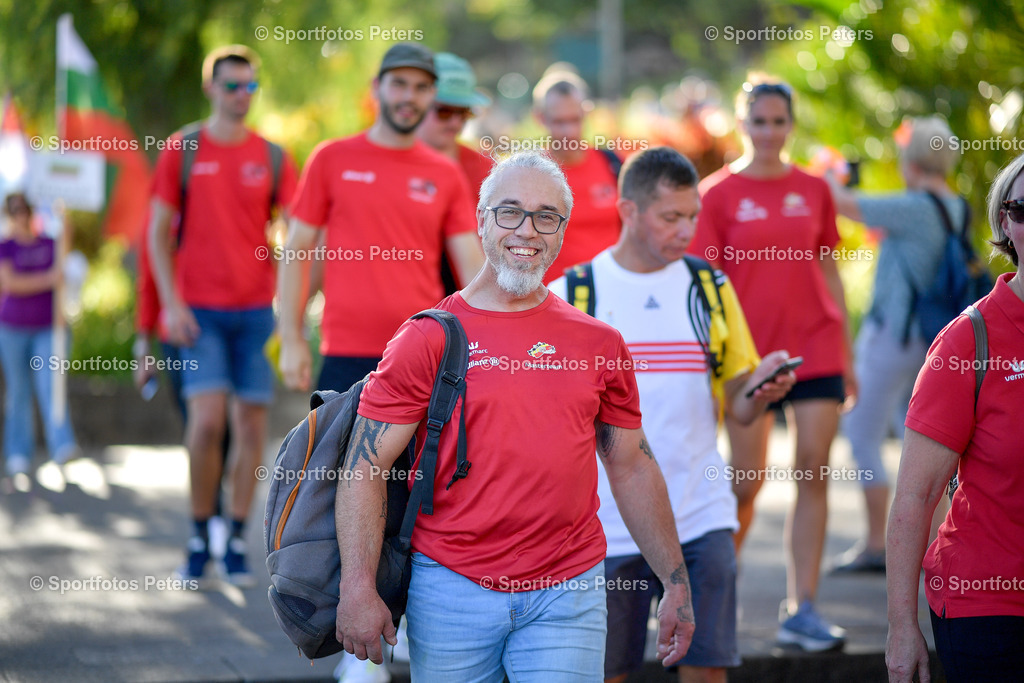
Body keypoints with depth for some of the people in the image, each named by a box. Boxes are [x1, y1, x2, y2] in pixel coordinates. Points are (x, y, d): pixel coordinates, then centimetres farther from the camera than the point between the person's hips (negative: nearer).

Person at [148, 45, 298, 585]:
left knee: (251, 425, 0)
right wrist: (173, 303, -5)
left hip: (256, 308, 2)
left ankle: (237, 542, 10)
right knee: (207, 421, -12)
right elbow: (158, 233, 4)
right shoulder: (182, 150, 3)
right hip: (201, 311, -2)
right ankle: (199, 537, 5)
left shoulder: (271, 157, 7)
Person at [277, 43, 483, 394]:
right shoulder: (332, 159, 5)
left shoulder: (446, 175, 9)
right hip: (347, 355, -2)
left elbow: (472, 266, 5)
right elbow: (295, 253, 6)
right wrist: (292, 341, -1)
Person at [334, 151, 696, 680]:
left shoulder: (600, 344, 8)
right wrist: (358, 590, -14)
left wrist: (676, 583, 14)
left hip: (568, 594, 2)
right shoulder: (429, 339, -2)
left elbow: (632, 466, 16)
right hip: (451, 590, -2)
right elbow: (365, 466, -5)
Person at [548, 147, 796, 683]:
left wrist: (760, 389, -12)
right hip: (607, 520, -1)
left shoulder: (710, 289, 8)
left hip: (700, 513, 2)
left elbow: (738, 408, 9)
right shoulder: (569, 296, 1)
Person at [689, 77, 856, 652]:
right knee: (748, 480, 2)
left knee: (814, 473, -4)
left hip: (816, 347, 2)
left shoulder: (814, 190, 7)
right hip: (751, 353, -2)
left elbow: (829, 271, 13)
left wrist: (846, 351, 11)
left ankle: (802, 610, 0)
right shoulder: (718, 194, -1)